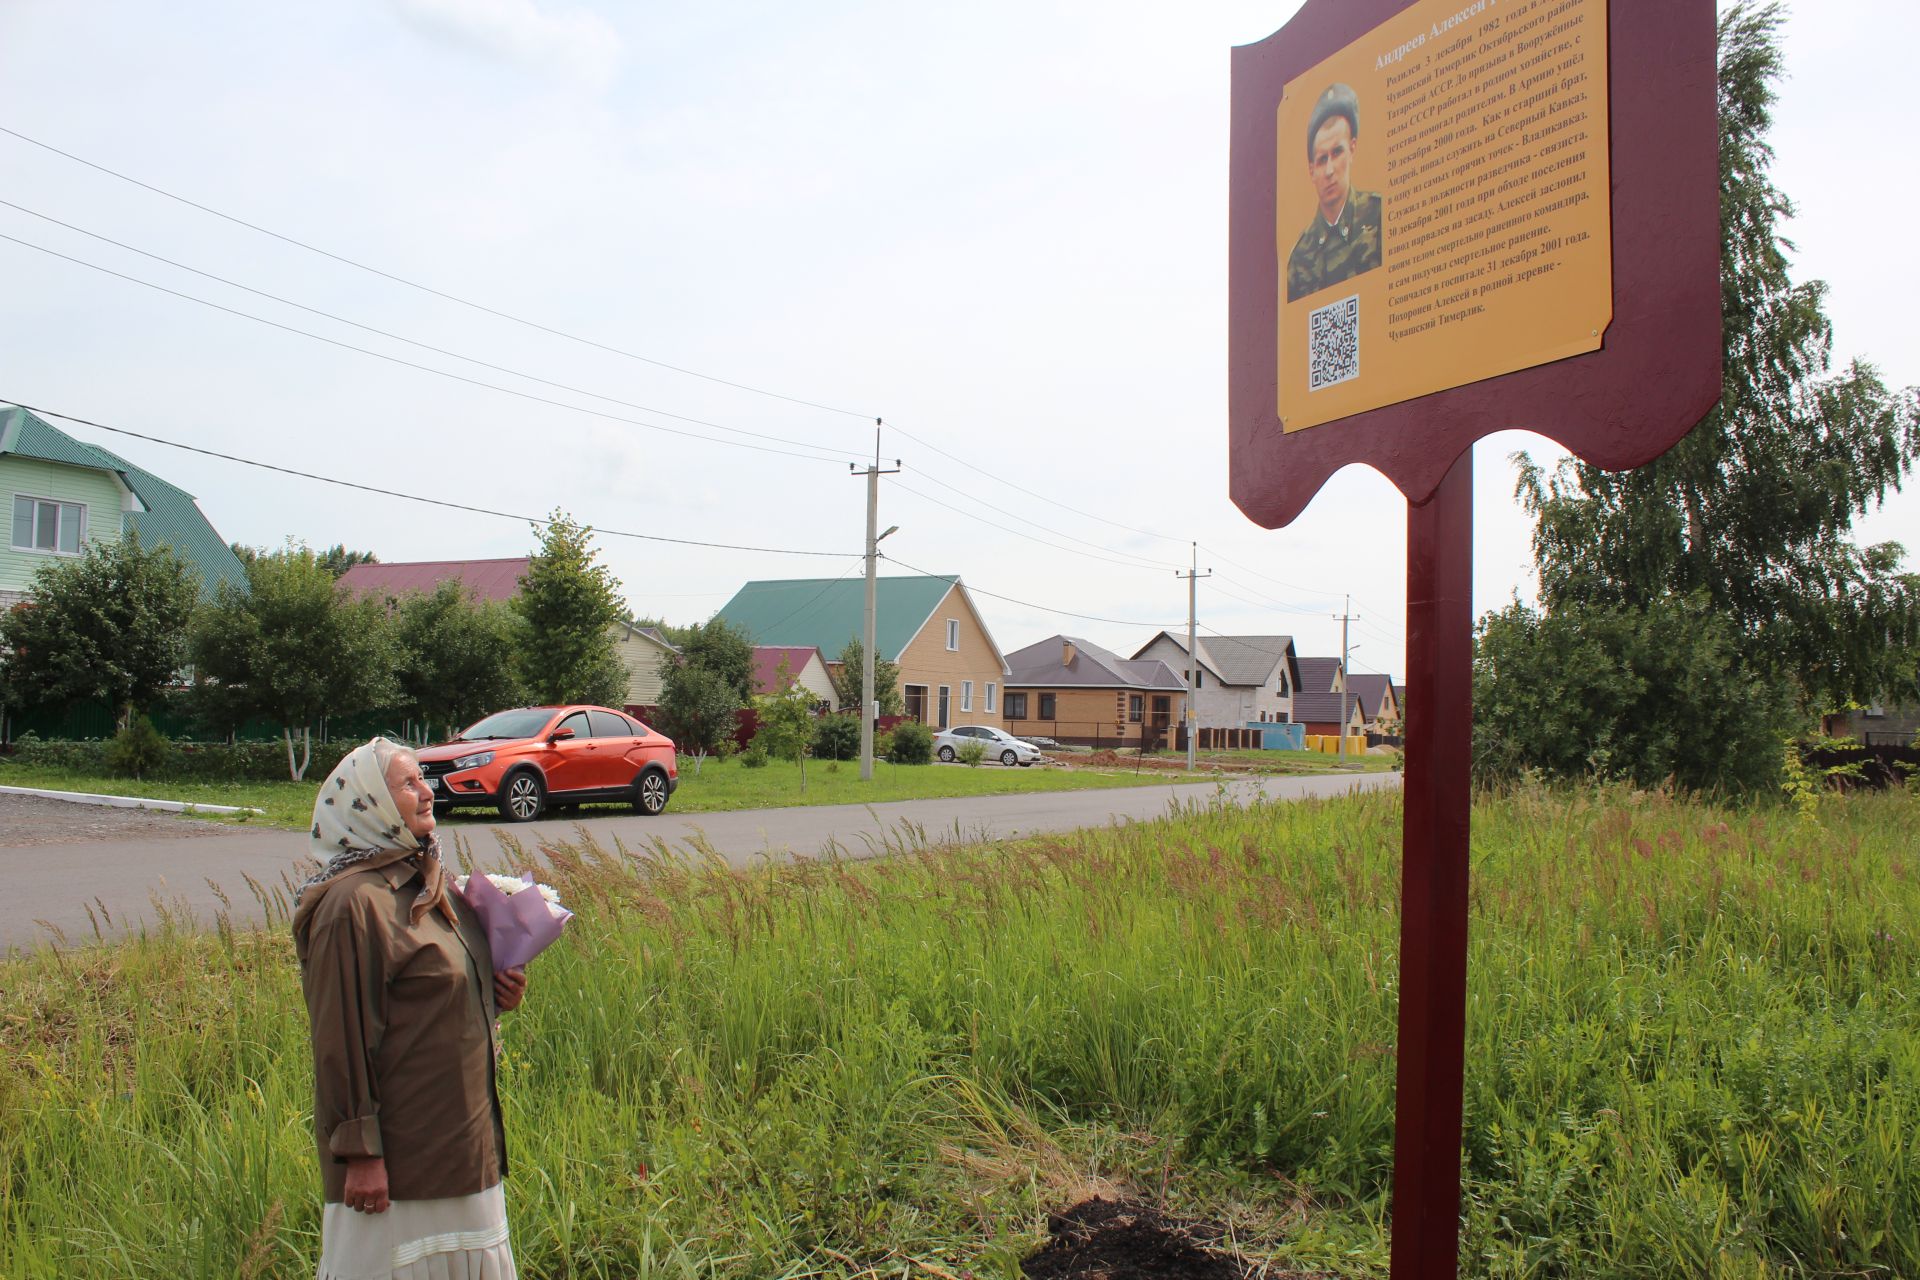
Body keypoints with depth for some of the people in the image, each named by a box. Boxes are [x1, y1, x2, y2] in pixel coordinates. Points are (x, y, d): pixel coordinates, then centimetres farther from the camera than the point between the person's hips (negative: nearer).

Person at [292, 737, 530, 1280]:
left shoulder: (434, 884, 9)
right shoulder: (353, 903, -18)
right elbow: (342, 1037, -19)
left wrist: (499, 994, 2)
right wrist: (360, 1150, -18)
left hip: (460, 1132, 8)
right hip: (399, 1148, -8)